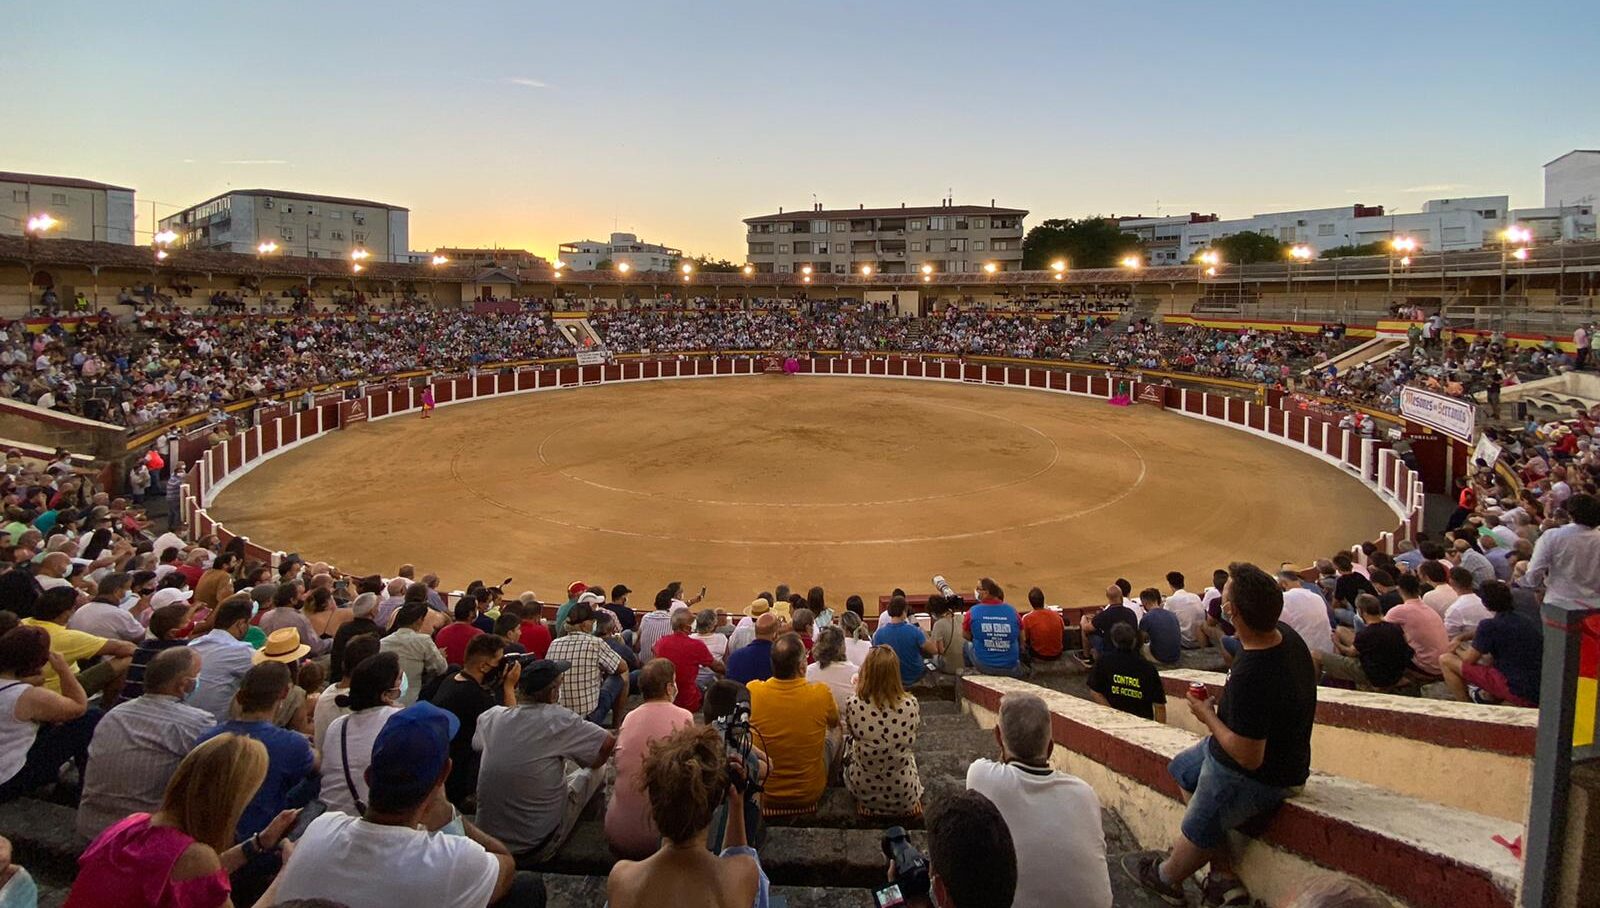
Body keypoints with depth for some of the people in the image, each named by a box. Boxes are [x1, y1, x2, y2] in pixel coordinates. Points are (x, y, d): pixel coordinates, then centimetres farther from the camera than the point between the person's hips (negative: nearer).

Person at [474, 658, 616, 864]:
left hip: (488, 839, 5)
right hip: (537, 850, -5)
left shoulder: (490, 717, -6)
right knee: (593, 772, 17)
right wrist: (591, 767, 7)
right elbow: (608, 743, -13)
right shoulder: (558, 719, -20)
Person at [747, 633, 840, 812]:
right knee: (832, 735, 24)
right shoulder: (821, 694, -23)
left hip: (762, 795, 1)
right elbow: (834, 723, 3)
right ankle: (831, 784, 47)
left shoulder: (751, 691, -20)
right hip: (809, 796, 0)